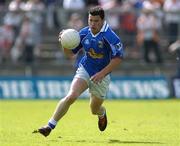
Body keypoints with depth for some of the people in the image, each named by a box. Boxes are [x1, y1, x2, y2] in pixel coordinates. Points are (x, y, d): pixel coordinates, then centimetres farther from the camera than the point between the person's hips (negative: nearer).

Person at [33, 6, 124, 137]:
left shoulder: (110, 36, -20)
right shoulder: (84, 33, -5)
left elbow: (118, 58, -20)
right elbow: (70, 52, 6)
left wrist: (102, 73, -24)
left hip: (102, 77, -2)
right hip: (84, 70, 2)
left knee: (95, 110, 13)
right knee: (71, 96, -24)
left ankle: (102, 113, 53)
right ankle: (50, 126, -23)